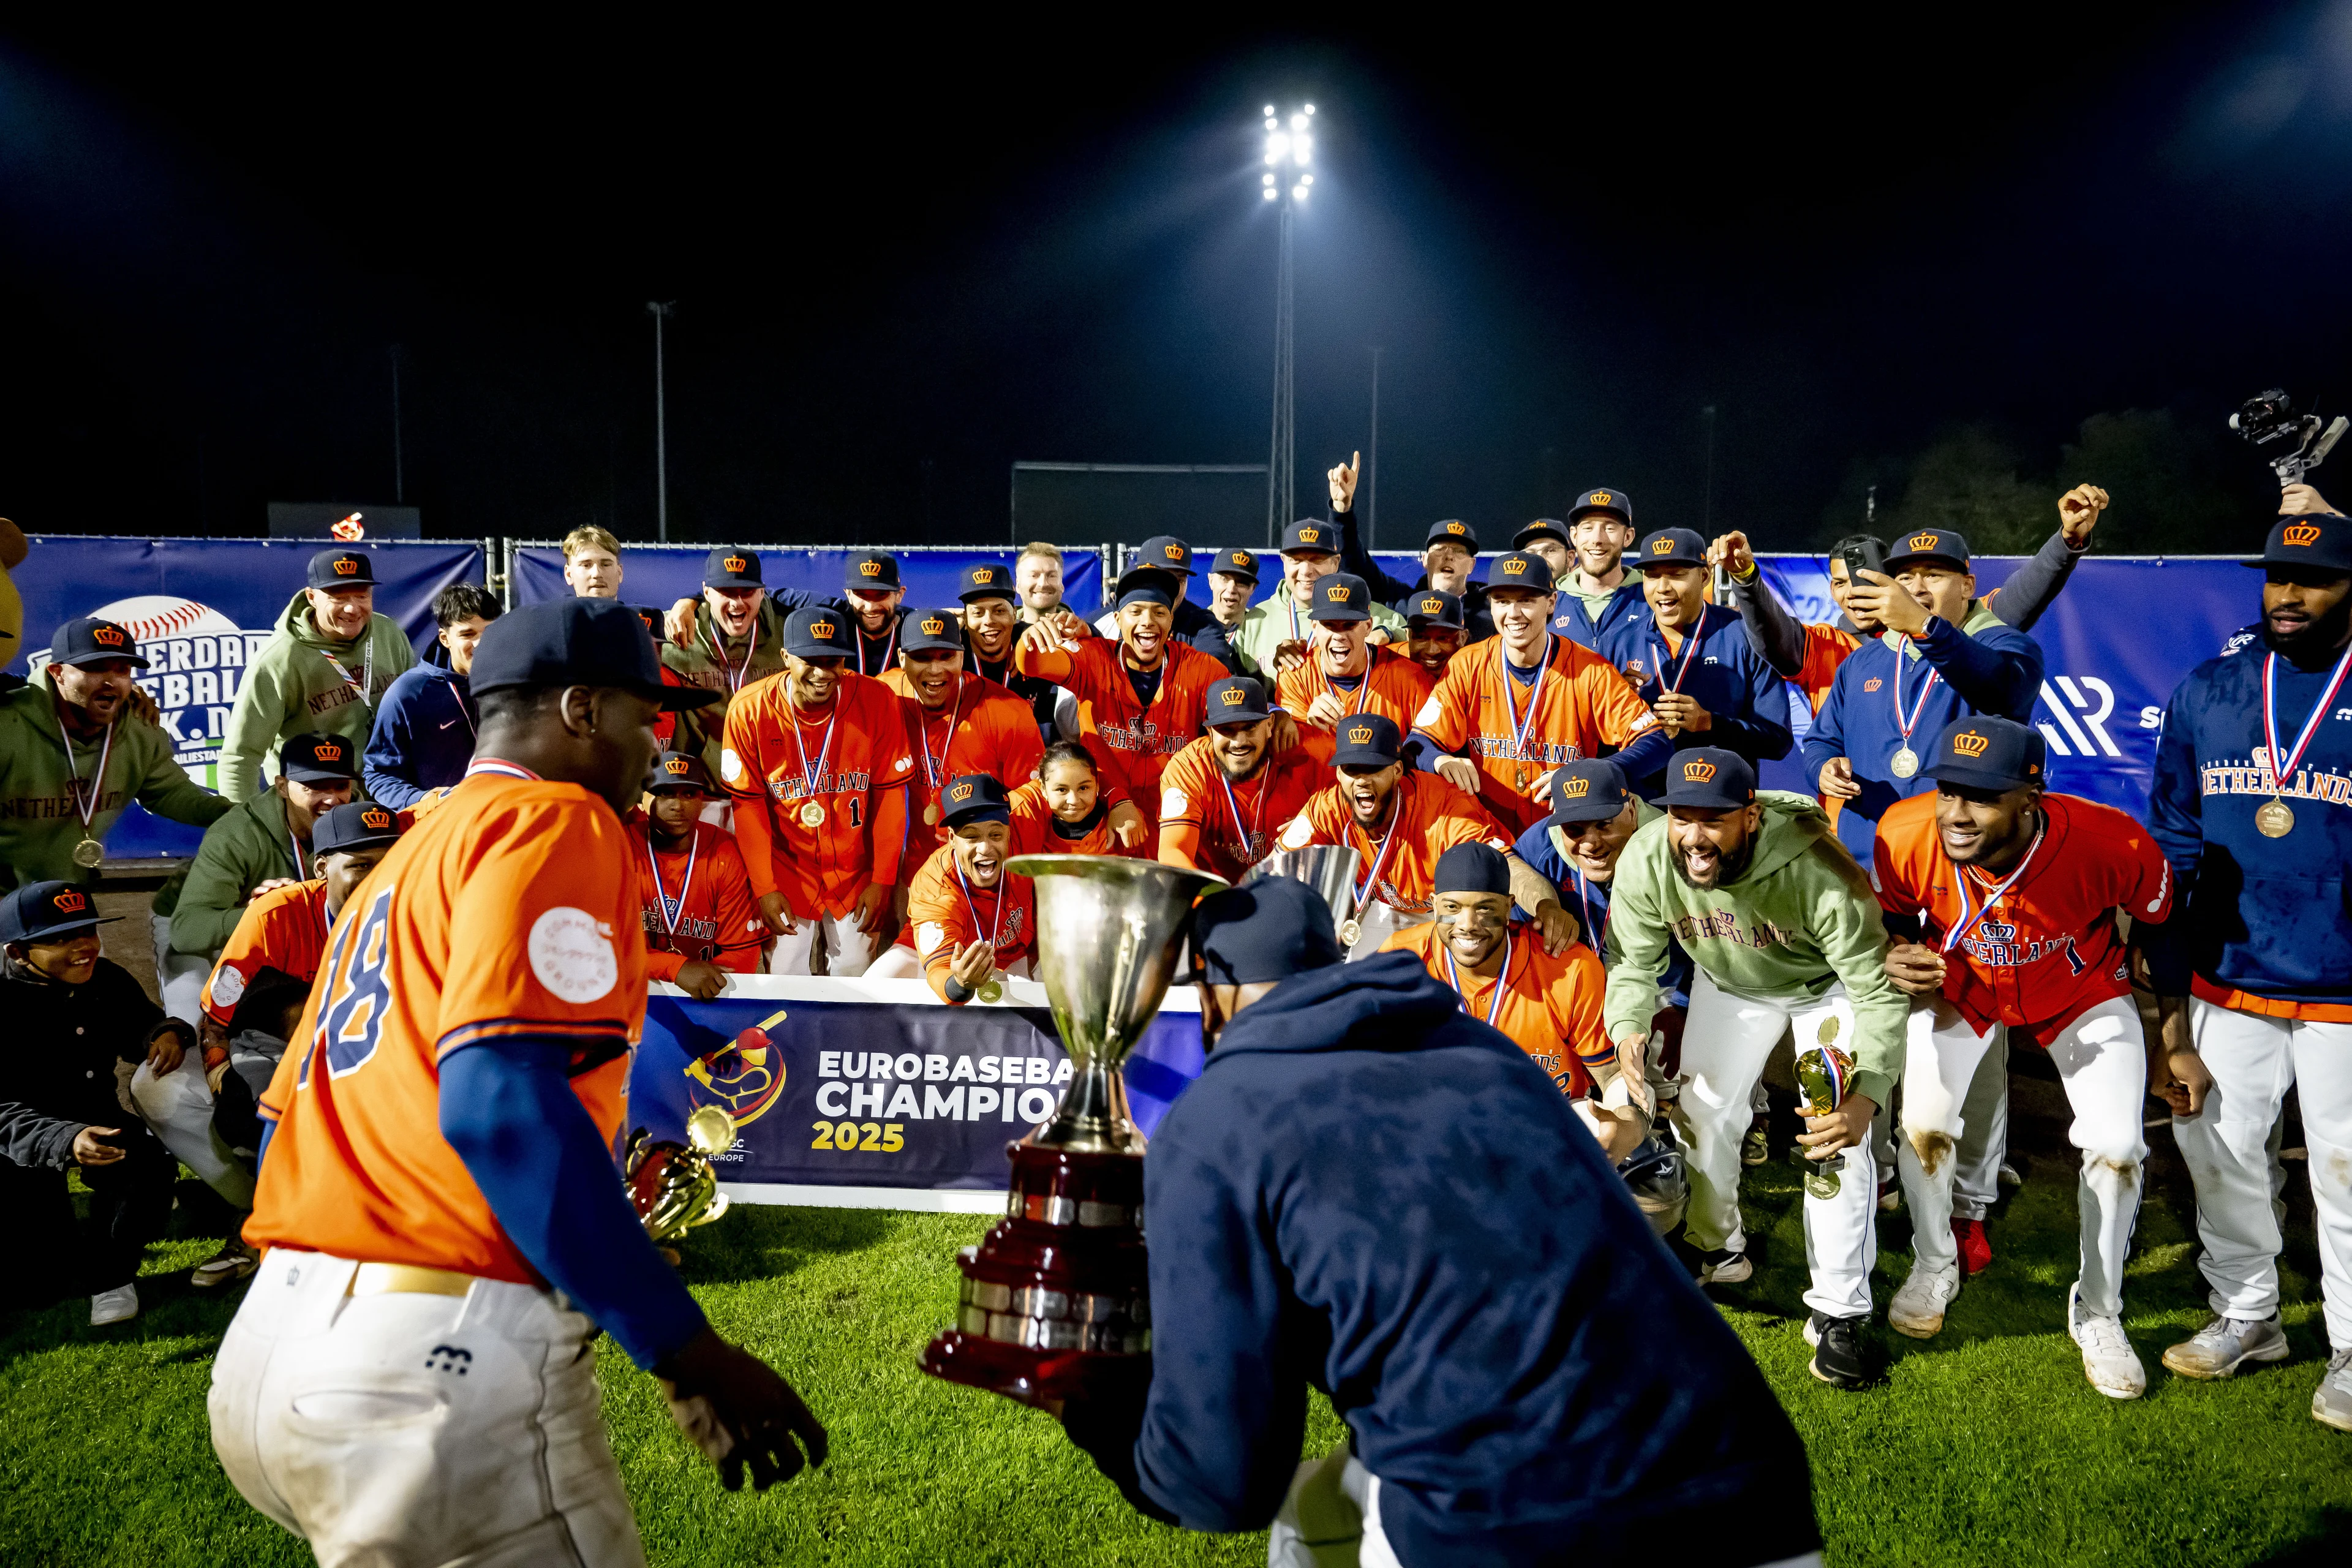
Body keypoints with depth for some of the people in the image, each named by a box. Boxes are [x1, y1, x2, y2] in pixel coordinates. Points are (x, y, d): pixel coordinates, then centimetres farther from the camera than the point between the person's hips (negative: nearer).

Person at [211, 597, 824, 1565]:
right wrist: (687, 1350, -22)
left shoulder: (403, 860, 21)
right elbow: (498, 1100, -22)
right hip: (433, 1371, -9)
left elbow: (284, 1115, 23)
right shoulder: (557, 818, -6)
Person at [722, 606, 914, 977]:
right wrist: (764, 888, -8)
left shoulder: (878, 702, -14)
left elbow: (890, 793, -7)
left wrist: (882, 881, -7)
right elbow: (748, 803, -6)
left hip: (857, 872, 0)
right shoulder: (750, 710, -13)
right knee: (786, 980, 4)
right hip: (787, 871, 0)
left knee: (855, 974, 7)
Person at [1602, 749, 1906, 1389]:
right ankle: (1719, 1252, 36)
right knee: (1699, 1112, 8)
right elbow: (1634, 962, -16)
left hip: (1830, 984, -4)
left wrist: (1865, 1095, -53)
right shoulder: (1644, 861, -30)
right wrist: (1629, 1029, -38)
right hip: (1729, 986, 4)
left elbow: (1879, 991, -38)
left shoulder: (1817, 869, -43)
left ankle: (1838, 1312, 2)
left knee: (1839, 1134, -13)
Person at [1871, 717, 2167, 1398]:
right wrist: (1900, 959, -30)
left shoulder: (2111, 844, -37)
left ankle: (2097, 1313, 17)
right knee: (1922, 1124, -5)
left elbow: (2160, 926, -13)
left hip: (2085, 991, -1)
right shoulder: (1906, 835, -33)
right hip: (1960, 985, 1)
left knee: (2115, 1147, -9)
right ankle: (1933, 1268, 27)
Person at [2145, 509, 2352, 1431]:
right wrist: (2171, 1022, 4)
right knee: (2218, 1153, 12)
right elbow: (2170, 854, 7)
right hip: (2226, 985, 3)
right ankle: (2245, 1318, 32)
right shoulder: (2206, 696, 5)